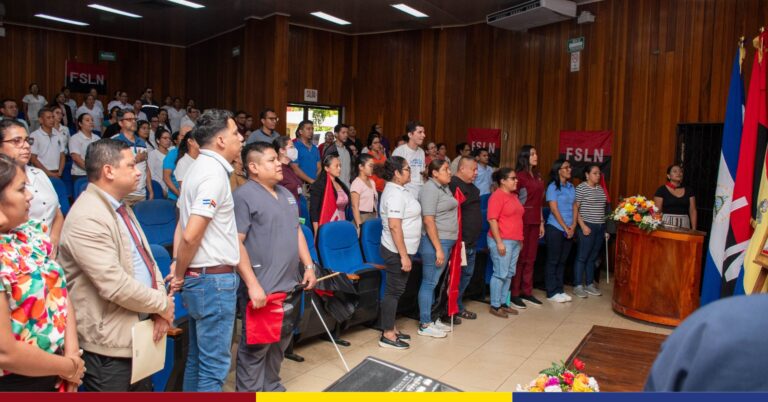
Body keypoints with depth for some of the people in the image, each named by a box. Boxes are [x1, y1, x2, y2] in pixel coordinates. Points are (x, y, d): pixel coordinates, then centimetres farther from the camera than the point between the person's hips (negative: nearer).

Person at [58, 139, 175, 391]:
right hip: (109, 343, -9)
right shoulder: (87, 219, -22)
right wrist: (163, 304, -13)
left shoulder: (120, 207, 10)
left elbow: (146, 258, 10)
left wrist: (160, 309, -4)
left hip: (140, 332, 9)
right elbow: (115, 285, -27)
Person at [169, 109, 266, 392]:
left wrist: (179, 271, 9)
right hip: (214, 280, -10)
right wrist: (180, 274, -8)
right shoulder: (215, 173, -17)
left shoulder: (200, 168, 13)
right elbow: (191, 235, -22)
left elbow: (182, 228, 14)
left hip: (199, 278, 10)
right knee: (214, 365, -1)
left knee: (197, 358, 18)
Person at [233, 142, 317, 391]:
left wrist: (308, 265, 13)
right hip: (261, 288, -8)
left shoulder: (285, 194, 14)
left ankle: (271, 387, 34)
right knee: (255, 346, 2)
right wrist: (252, 284, -21)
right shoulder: (244, 196, -12)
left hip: (288, 284, 8)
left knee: (280, 342, 18)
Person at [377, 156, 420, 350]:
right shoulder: (395, 194, -20)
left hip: (399, 249, 10)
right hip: (397, 251, -10)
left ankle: (391, 328, 26)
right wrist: (404, 255, -26)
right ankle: (387, 335, 6)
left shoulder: (395, 190, 12)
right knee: (394, 290, -2)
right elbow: (394, 226, -26)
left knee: (395, 290, 16)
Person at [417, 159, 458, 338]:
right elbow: (428, 221, -20)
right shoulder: (430, 189, -14)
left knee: (434, 282, 14)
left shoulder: (443, 187, 14)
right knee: (429, 282, -2)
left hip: (446, 241, 9)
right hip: (435, 242, -9)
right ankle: (424, 325, 5)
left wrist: (445, 246, 15)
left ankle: (430, 319, 23)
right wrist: (438, 248, -21)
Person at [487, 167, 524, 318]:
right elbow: (492, 220, -17)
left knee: (509, 274, 12)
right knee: (500, 274, -5)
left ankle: (503, 303, 21)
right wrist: (499, 242, -20)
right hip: (502, 241, -9)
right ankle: (494, 306, 4)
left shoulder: (513, 195, 15)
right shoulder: (497, 196, -12)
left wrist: (520, 239, 20)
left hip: (515, 241, 9)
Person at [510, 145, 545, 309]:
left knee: (530, 258, 10)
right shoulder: (520, 175, -9)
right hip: (522, 219, -7)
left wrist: (541, 222, 15)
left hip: (535, 221, 7)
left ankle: (527, 292, 19)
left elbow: (539, 202, 16)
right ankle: (514, 294, 5)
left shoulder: (537, 176, 14)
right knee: (520, 257, -2)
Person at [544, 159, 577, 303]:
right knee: (553, 260, 0)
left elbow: (575, 207, 10)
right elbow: (554, 209, -13)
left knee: (562, 261, 11)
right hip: (555, 228, -6)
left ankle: (560, 290, 18)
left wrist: (573, 226, -2)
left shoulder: (571, 187, 10)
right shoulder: (553, 187, -9)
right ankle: (552, 293, 6)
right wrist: (565, 228, -12)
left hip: (569, 230, 6)